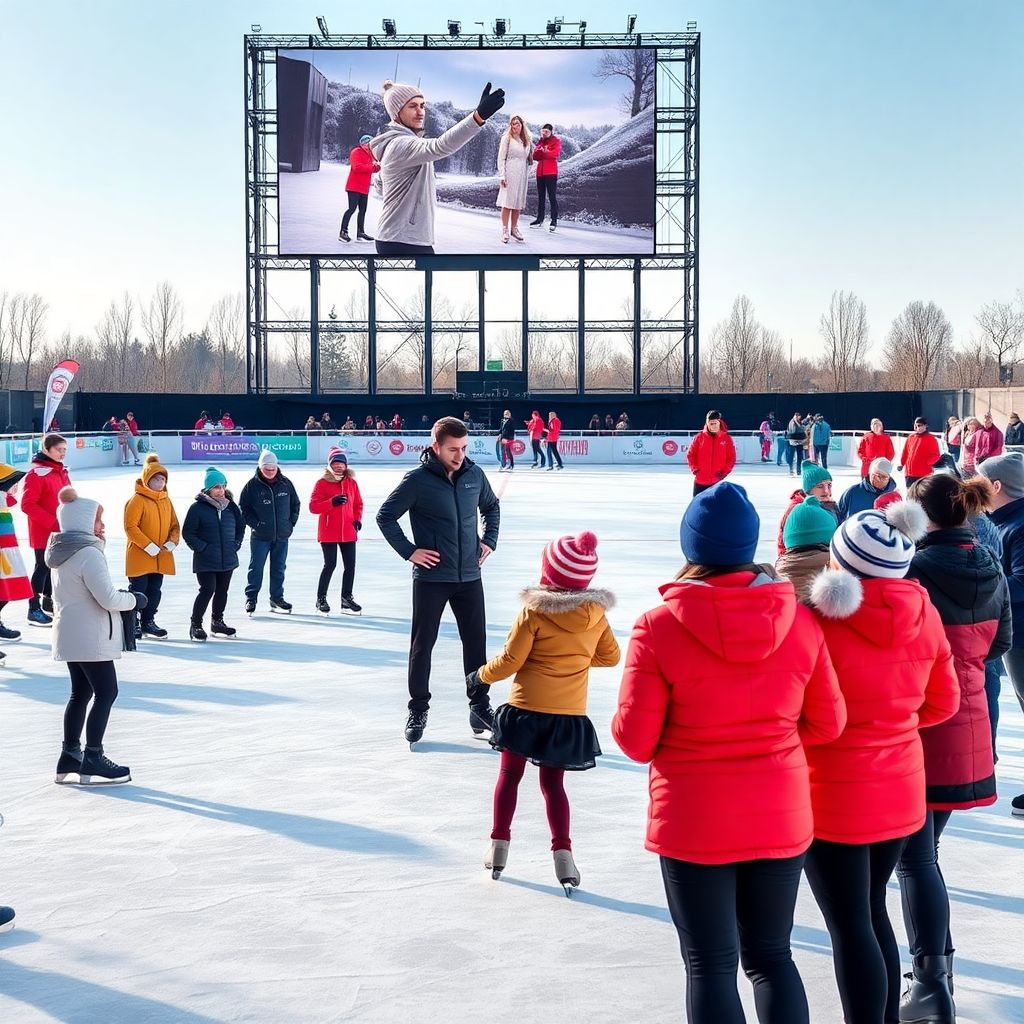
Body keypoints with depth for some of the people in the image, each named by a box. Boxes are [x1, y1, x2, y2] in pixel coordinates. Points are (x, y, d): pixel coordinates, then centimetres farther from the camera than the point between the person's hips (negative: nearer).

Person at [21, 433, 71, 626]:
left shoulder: (61, 471, 8)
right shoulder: (37, 473, -18)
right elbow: (27, 505, -21)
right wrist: (52, 521, -23)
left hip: (60, 531, 8)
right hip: (42, 532, -8)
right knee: (43, 567, -3)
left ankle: (48, 601, 32)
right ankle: (34, 609, 5)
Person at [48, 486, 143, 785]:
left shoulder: (61, 553, 10)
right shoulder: (88, 553, -19)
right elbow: (108, 598, -22)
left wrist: (122, 596, 11)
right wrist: (134, 600, -3)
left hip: (69, 635, 9)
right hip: (90, 637, -9)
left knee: (81, 693, 16)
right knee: (106, 693, -2)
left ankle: (69, 757, 20)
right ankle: (92, 761, -1)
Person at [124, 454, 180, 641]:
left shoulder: (166, 500, 10)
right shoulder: (137, 500, -11)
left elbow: (175, 525, 13)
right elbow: (130, 527, -16)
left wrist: (171, 543, -6)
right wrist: (150, 547, -19)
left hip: (161, 557, 7)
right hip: (139, 556, -7)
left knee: (154, 591, 14)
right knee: (137, 591, -1)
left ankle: (148, 622, 27)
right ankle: (132, 624, 8)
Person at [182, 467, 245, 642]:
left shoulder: (231, 506, 7)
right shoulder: (198, 507, -9)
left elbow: (241, 527, 20)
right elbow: (187, 533, -7)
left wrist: (236, 544, 7)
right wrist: (202, 547, -13)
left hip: (227, 559, 6)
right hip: (206, 560, -6)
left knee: (222, 591, 13)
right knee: (207, 590, -12)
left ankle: (217, 622, 28)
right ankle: (196, 625, 0)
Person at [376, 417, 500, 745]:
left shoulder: (474, 474, 0)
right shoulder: (418, 480, -12)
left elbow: (491, 507, 20)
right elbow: (385, 516, -6)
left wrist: (489, 540, 8)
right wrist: (409, 550, -10)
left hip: (469, 576, 4)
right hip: (431, 577, -4)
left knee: (476, 641, 9)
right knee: (423, 644, 5)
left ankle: (480, 706, 21)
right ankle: (418, 711, 17)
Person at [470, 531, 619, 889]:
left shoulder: (534, 611, -14)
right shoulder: (596, 614, -1)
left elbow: (510, 660, -11)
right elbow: (610, 656, 12)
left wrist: (481, 677, 6)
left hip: (526, 710, -3)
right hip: (570, 715, 3)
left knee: (509, 776, 15)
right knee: (553, 783, 15)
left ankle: (499, 846, 19)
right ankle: (562, 851, 3)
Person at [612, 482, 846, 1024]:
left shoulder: (659, 626, -14)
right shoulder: (799, 621, -5)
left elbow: (635, 739, -11)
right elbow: (827, 722, 3)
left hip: (695, 822, -3)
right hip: (781, 817, 3)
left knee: (710, 963, 8)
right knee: (771, 955, 19)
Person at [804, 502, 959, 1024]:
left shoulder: (822, 620, -20)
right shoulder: (923, 614, -4)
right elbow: (943, 702, 7)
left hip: (832, 794, -6)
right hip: (900, 788, 6)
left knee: (850, 924, 3)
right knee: (872, 908, 22)